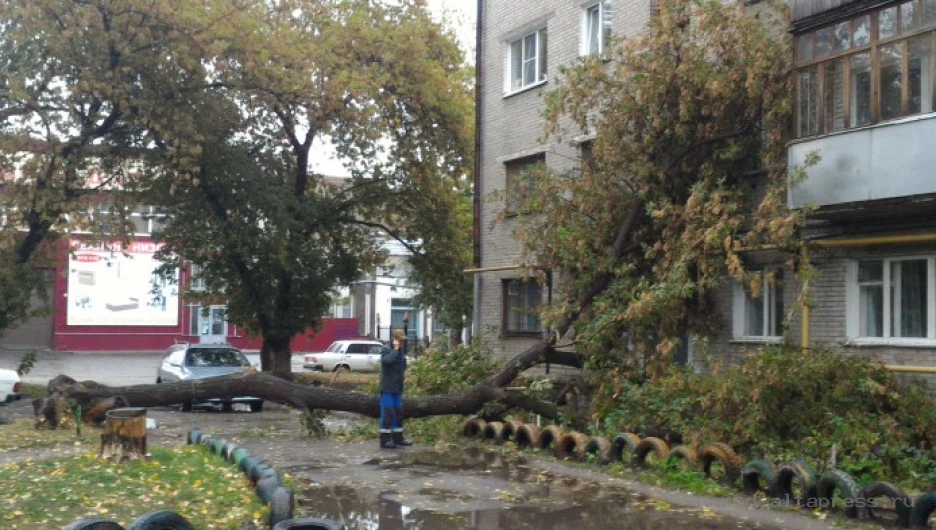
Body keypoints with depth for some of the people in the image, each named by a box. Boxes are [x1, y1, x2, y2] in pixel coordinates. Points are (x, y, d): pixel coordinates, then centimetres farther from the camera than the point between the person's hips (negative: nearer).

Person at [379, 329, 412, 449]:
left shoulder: (401, 351, 13)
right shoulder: (386, 350, -11)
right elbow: (388, 360, -32)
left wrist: (404, 371, 10)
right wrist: (395, 349, -21)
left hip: (397, 388, 8)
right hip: (387, 388, -8)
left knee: (398, 413, 13)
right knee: (387, 413, -6)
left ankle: (398, 438, 22)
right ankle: (385, 440, 0)